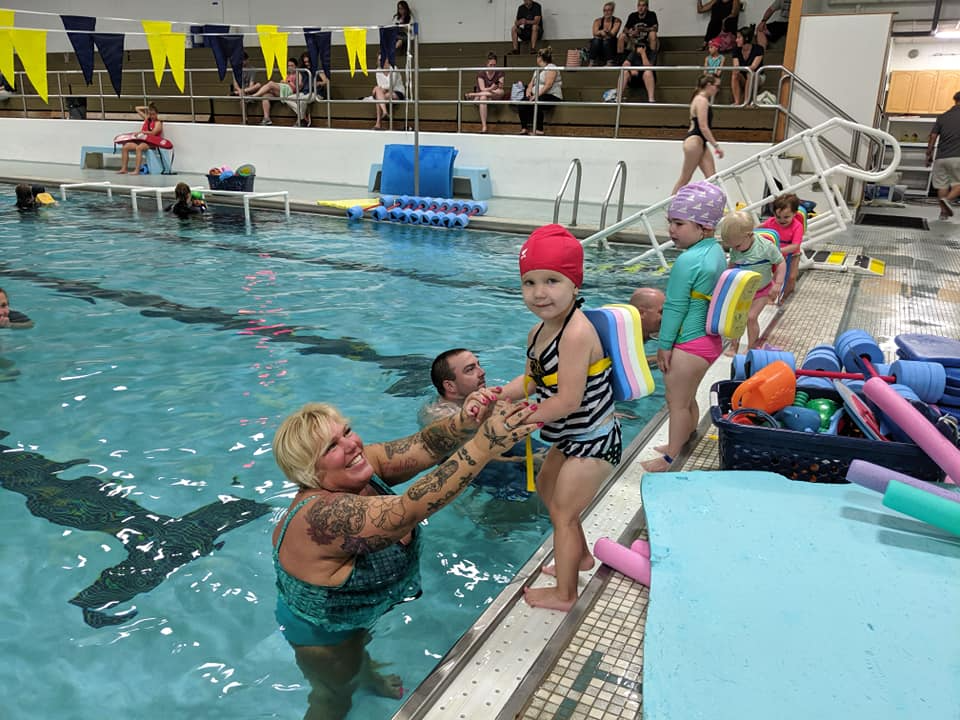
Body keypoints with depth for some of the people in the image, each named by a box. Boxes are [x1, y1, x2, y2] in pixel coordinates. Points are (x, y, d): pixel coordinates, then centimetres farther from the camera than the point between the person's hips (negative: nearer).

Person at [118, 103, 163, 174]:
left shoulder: (158, 123, 0)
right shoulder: (147, 119, 20)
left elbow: (153, 133, -16)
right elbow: (137, 108, 29)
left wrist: (141, 132, -11)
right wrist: (147, 107, 19)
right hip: (142, 140, 8)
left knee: (138, 148, -37)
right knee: (125, 147, -10)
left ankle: (137, 170, -40)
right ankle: (123, 169, -12)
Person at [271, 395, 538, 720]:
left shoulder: (362, 463, -22)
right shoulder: (323, 515, -43)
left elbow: (424, 446, -30)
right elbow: (409, 510, -53)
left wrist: (466, 422, -51)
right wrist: (483, 446, -61)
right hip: (324, 631, -7)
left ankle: (367, 676, 67)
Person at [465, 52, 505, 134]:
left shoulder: (499, 73, -2)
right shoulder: (481, 74, -5)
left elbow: (501, 87, -10)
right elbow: (482, 89, -16)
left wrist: (500, 86, -33)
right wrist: (491, 88, -35)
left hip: (495, 97, 2)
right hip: (482, 93, -2)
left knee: (501, 92, -33)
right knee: (483, 98, -40)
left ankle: (472, 94, -25)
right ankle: (484, 126, -47)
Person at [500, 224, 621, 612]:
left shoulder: (576, 333, -31)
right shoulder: (538, 331, -2)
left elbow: (567, 400, -32)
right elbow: (531, 379, 11)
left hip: (592, 442, -10)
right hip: (572, 438, 10)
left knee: (563, 512, 3)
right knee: (546, 488, 30)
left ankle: (564, 594, 25)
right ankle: (580, 556, 51)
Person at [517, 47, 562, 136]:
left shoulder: (551, 68, -5)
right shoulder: (537, 69, 23)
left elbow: (548, 85, -18)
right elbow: (531, 83, 17)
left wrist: (536, 95, -25)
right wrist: (529, 91, -6)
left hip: (552, 96, -8)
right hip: (537, 95, 8)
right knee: (522, 103, -17)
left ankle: (539, 130, -35)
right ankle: (524, 128, -21)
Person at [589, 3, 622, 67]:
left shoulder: (617, 21, -4)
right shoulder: (598, 21, -1)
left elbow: (612, 34, -18)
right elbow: (595, 33, -19)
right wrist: (601, 32, -39)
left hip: (611, 46, -1)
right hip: (598, 48, 1)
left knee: (606, 42, -32)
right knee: (595, 41, -30)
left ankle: (610, 62, -34)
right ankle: (592, 62, -31)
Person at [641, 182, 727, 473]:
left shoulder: (688, 260, -22)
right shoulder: (717, 252, 6)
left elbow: (675, 307, -18)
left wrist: (664, 345, -10)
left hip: (688, 345, -9)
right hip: (710, 339, 9)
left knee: (677, 402, 5)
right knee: (688, 399, 23)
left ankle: (671, 459, 17)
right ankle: (683, 443, 38)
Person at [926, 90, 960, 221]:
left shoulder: (942, 117, 8)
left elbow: (932, 138, 5)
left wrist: (928, 154, 13)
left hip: (941, 157, 3)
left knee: (942, 185, 9)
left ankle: (944, 212, 9)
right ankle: (948, 200, -21)